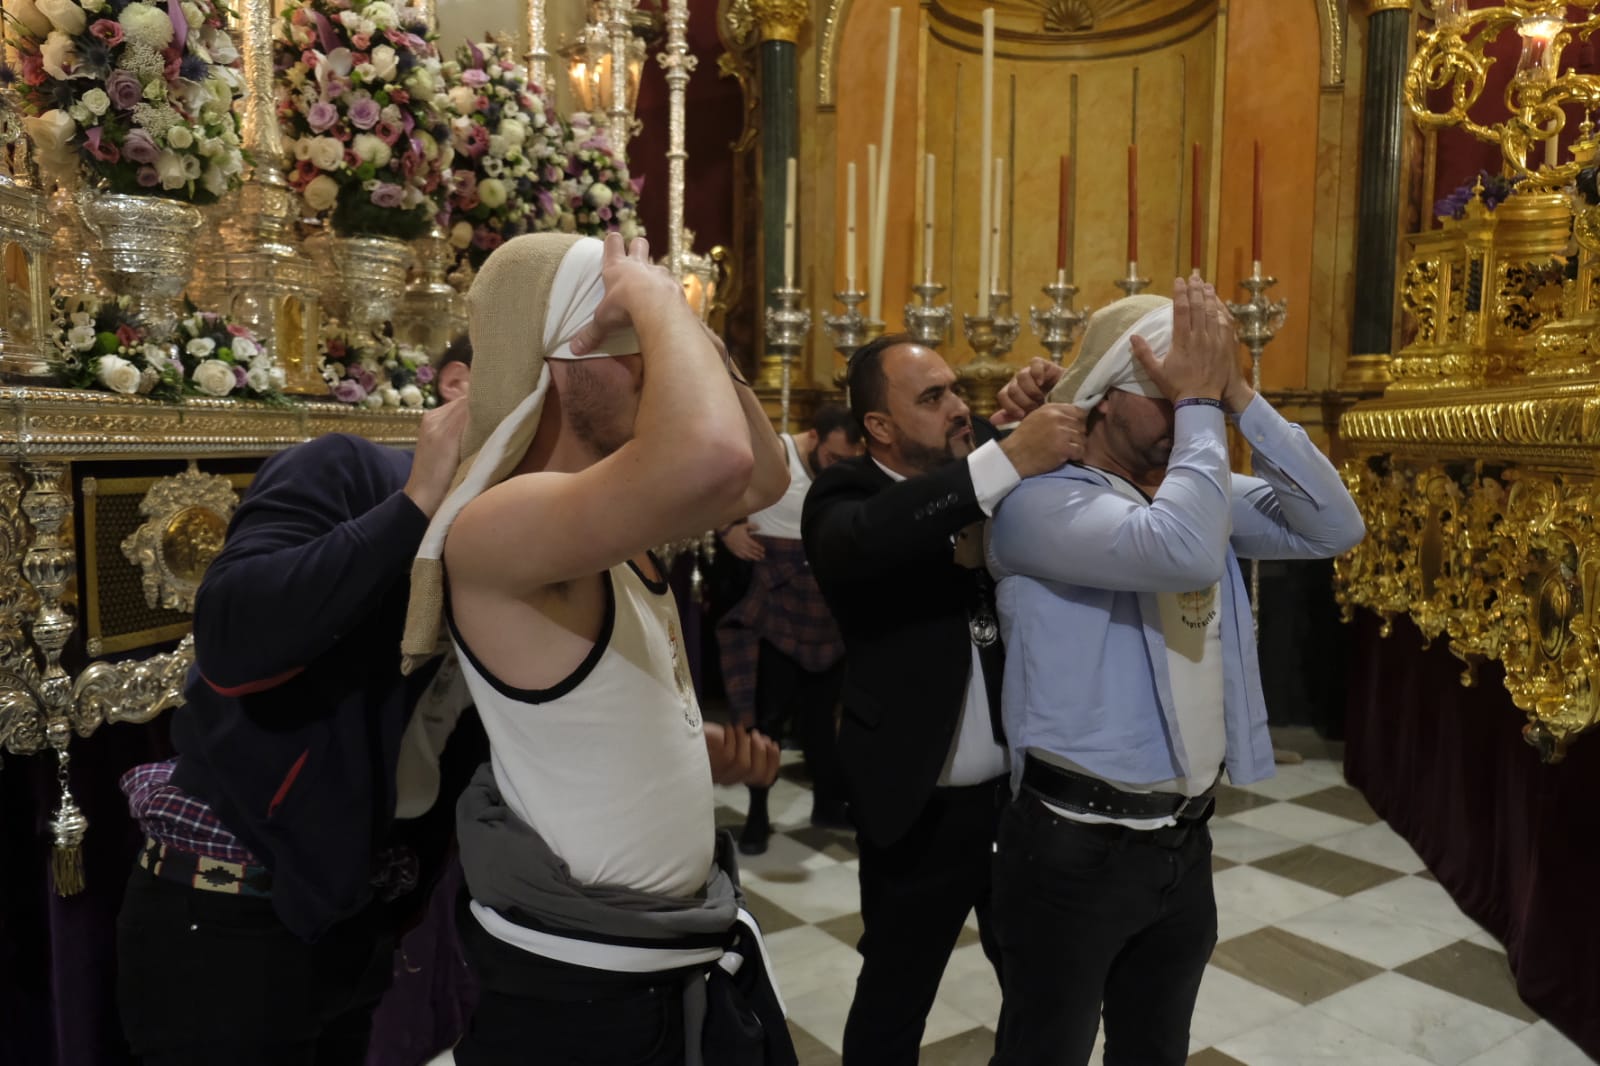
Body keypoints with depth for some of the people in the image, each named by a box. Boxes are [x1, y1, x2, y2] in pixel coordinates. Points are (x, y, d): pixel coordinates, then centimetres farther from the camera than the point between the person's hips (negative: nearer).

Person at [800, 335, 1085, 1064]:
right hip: (920, 806, -4)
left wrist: (1044, 415, -14)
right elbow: (862, 542, -34)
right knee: (894, 997, 16)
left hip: (1022, 788, 5)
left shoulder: (983, 470, 4)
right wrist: (1006, 460, -38)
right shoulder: (846, 496, -12)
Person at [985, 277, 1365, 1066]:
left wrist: (1236, 398, -9)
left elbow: (1334, 528, -2)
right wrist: (1200, 404, -21)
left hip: (1184, 841, 7)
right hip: (1075, 847, -7)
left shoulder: (1201, 489, 6)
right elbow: (1184, 551, -34)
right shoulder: (1042, 499, -18)